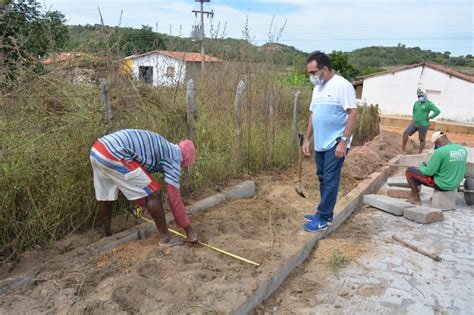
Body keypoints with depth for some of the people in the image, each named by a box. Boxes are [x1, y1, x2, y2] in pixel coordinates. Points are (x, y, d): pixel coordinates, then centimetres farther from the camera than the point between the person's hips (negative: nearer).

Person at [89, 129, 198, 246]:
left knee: (105, 198, 25)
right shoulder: (173, 156, 3)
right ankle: (165, 237, 8)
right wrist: (188, 228, 9)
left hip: (97, 150, 10)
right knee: (153, 193, -2)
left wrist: (145, 204, 52)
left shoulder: (163, 148, 28)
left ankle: (108, 235, 41)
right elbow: (174, 196, 1)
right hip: (112, 154, -10)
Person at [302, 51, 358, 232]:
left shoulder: (342, 85, -13)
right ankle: (324, 213, 27)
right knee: (323, 179, 15)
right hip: (320, 143, 8)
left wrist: (344, 141, -22)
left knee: (330, 181, -2)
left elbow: (353, 114, -17)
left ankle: (323, 218, 7)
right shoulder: (317, 88, 12)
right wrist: (307, 139, 14)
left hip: (335, 143, -8)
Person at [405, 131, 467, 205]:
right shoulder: (463, 150, -1)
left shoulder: (439, 152, -25)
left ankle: (416, 199, 15)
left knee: (409, 171, 7)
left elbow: (428, 172, -20)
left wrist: (422, 166, 3)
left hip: (440, 184, -8)